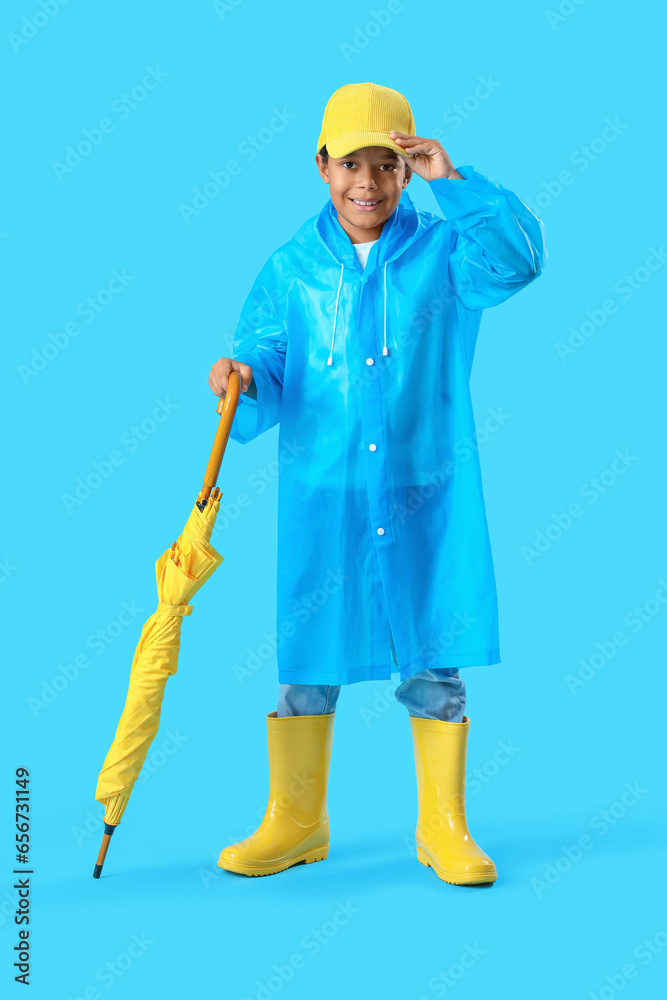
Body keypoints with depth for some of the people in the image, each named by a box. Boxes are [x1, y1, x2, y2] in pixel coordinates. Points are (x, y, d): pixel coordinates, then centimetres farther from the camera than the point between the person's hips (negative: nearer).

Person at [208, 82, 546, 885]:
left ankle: (443, 826, 22)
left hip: (427, 494, -1)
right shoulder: (290, 270, 4)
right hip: (322, 495, 1)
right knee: (307, 654, 8)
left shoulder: (444, 251, 2)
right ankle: (297, 822, 26)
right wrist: (242, 383, -20)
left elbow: (517, 260, -17)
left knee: (434, 658, 5)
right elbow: (266, 379, 1)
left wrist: (453, 179, -20)